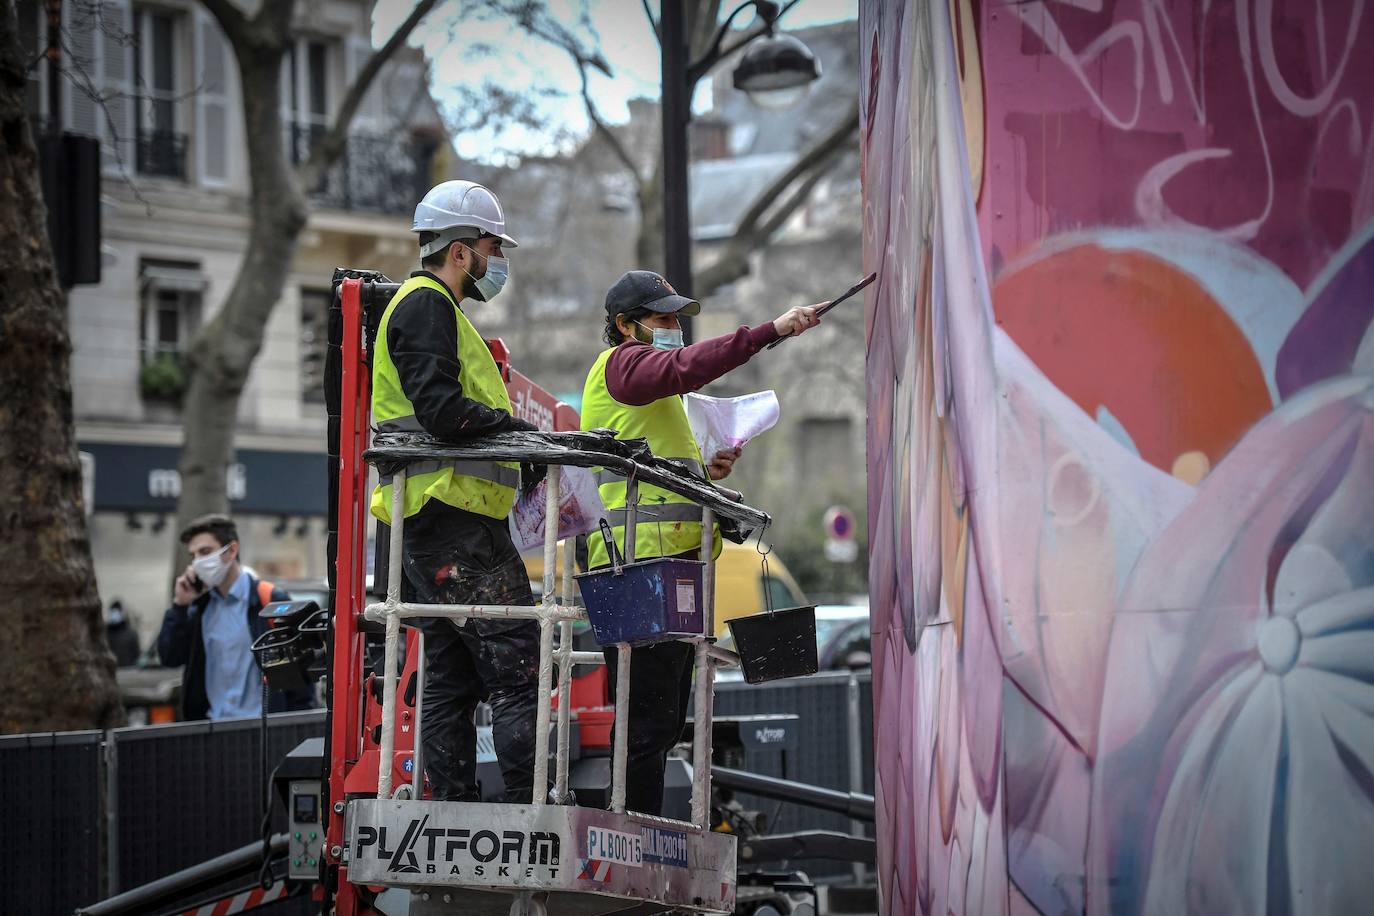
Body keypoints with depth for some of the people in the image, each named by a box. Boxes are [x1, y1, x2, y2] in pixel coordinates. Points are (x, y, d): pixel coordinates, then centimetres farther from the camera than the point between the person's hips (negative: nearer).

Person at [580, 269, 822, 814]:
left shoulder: (644, 382, 30)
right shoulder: (623, 361, -1)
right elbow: (688, 366, -21)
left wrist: (702, 472, 16)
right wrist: (772, 331, -26)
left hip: (666, 561, 11)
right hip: (641, 560, -11)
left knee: (662, 723, 10)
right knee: (651, 721, -14)